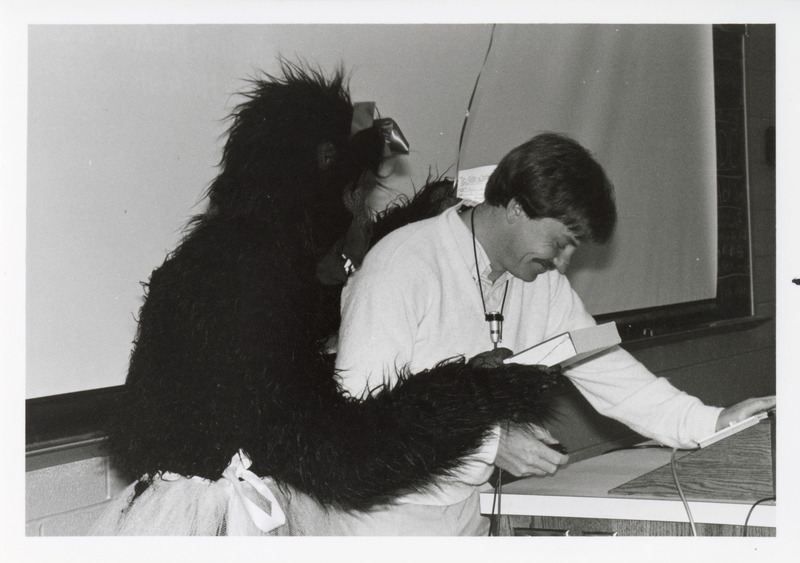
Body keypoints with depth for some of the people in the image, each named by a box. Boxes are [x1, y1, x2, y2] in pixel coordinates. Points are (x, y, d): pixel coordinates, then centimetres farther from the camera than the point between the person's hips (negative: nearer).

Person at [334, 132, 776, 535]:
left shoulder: (545, 284, 6)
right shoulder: (403, 267, -18)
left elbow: (601, 366, 8)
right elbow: (360, 403, -22)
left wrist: (707, 422, -4)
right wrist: (490, 442, -24)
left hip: (470, 511, 6)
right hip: (388, 515, -6)